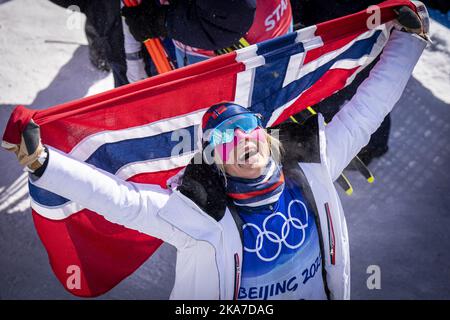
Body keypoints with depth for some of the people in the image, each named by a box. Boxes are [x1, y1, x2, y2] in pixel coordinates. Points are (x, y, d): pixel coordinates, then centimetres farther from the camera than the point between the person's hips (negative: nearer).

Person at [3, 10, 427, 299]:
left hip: (320, 291, 4)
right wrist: (41, 161, -45)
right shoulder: (199, 213, -26)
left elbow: (365, 109, -8)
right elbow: (118, 197, -35)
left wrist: (406, 38, -6)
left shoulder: (312, 167, -14)